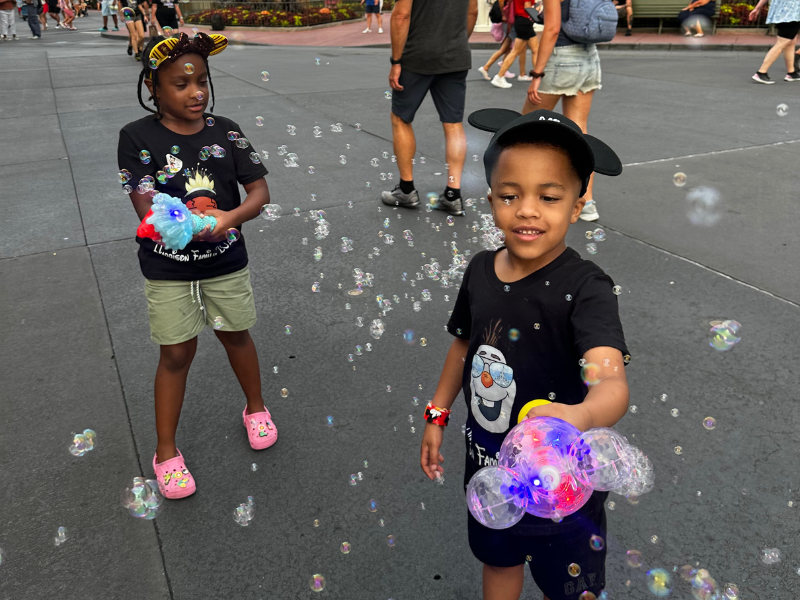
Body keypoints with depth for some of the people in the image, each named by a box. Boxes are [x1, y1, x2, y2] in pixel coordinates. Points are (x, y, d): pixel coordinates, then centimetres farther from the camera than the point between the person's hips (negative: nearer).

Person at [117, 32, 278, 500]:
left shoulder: (225, 131, -4)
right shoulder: (138, 137, -10)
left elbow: (260, 191, -6)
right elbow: (147, 210, -18)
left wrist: (229, 218, -27)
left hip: (226, 262, 2)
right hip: (168, 269, -2)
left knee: (236, 336, 17)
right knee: (177, 353, 5)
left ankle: (256, 408, 44)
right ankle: (166, 452, 24)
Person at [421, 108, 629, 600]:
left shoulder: (585, 288, -26)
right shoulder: (481, 270, -9)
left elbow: (613, 381, -41)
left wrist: (580, 416, -62)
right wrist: (437, 415, 9)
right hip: (488, 465, 5)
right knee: (498, 560, 30)